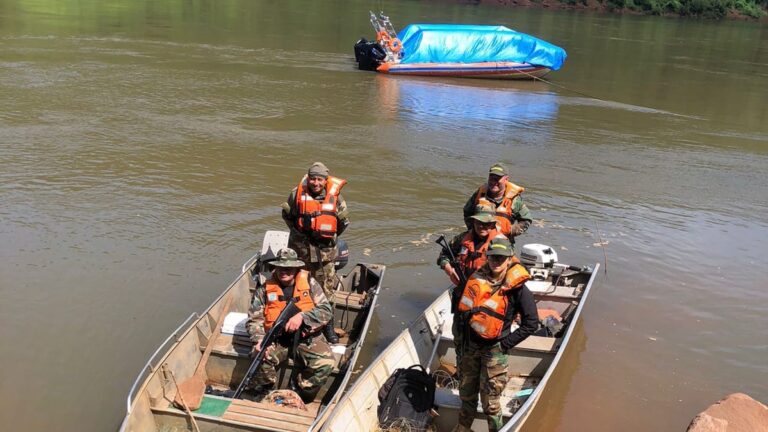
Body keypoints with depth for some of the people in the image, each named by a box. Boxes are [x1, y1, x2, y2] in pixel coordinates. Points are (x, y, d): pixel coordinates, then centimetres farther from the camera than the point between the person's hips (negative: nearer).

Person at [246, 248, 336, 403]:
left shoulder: (309, 283, -2)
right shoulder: (265, 288, -2)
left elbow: (326, 311, -8)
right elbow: (254, 319, -1)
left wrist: (302, 316, -24)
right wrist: (259, 339, -22)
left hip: (307, 337, 0)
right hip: (276, 338, 0)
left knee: (325, 363, -25)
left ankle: (300, 396, 2)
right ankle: (264, 395, 2)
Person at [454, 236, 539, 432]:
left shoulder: (517, 288, -16)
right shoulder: (477, 278, -3)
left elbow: (531, 323, -12)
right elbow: (463, 308, 11)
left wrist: (506, 344, -11)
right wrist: (466, 334, 5)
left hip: (494, 349, -5)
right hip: (471, 344, 5)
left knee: (490, 400, 2)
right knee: (466, 391, 20)